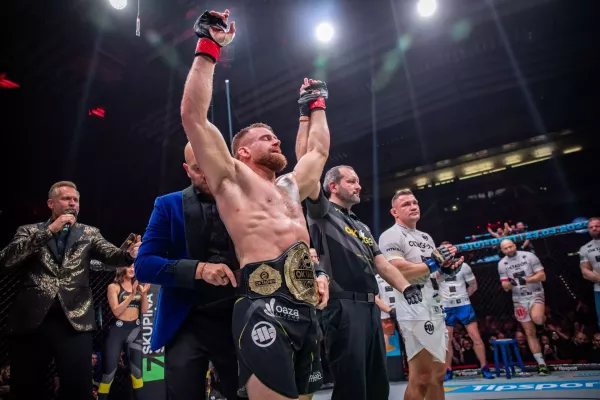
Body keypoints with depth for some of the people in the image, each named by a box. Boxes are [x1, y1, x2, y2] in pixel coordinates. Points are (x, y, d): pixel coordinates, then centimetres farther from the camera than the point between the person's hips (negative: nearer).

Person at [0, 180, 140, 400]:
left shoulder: (89, 233, 14)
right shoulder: (29, 231, 13)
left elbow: (110, 254, -4)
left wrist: (129, 254, -28)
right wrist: (49, 230, -11)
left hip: (74, 320, 0)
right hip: (31, 320, 1)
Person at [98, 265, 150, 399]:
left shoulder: (138, 287, 8)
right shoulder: (113, 287, -3)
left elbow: (144, 310, 3)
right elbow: (116, 311, -12)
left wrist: (144, 294, -11)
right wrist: (131, 295, -19)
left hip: (135, 329, 4)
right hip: (118, 329, -4)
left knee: (137, 369, 8)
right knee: (109, 370, -1)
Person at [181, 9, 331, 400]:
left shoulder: (290, 185, 24)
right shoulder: (233, 178, 6)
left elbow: (320, 149, 38)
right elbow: (193, 114, -2)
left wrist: (316, 104, 43)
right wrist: (209, 47, 2)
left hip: (306, 309, 8)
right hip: (264, 307, -7)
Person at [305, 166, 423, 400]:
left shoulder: (362, 227, 24)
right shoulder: (323, 213, 3)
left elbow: (381, 262, 15)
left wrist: (405, 287, -1)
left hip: (371, 307, 8)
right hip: (343, 307, -8)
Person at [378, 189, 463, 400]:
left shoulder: (426, 237, 20)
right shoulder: (391, 236, -8)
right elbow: (398, 272, -21)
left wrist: (448, 268, 1)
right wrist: (434, 264, -14)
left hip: (436, 311, 9)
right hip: (415, 314, -9)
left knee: (438, 374, 15)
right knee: (421, 378, -7)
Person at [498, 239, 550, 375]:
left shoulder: (529, 256, -7)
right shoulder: (502, 264, 0)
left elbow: (542, 276, -9)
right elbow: (505, 287, 2)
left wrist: (526, 280, -23)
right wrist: (509, 283, -21)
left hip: (535, 294, -3)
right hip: (519, 299, 3)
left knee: (536, 318, -33)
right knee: (530, 332, 4)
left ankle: (543, 319, 4)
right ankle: (541, 364, 13)